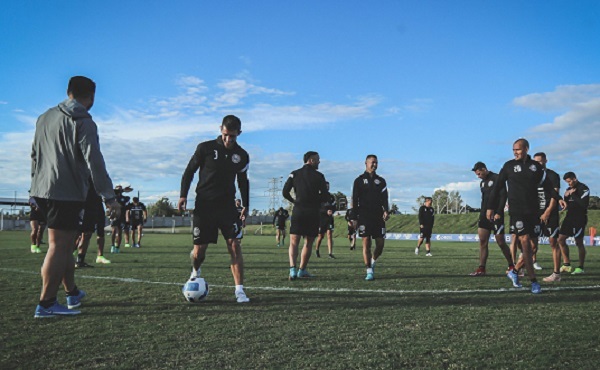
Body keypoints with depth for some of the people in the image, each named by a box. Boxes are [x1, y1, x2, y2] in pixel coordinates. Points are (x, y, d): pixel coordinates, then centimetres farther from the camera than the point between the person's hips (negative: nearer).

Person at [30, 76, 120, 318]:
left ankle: (73, 293, 28)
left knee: (63, 244, 16)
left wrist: (36, 189, 28)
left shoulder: (45, 117, 16)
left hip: (42, 191, 8)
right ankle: (46, 305, -2)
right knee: (59, 246, -4)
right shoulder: (83, 123, -10)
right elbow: (94, 163, -16)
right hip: (67, 193, -8)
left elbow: (35, 155, 22)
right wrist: (109, 198, -13)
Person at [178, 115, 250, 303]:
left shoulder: (242, 155, 6)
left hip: (228, 206, 2)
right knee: (199, 250, 0)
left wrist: (246, 204, 12)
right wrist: (183, 195, -6)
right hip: (204, 205, -1)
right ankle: (195, 272, 35)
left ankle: (239, 290, -8)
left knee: (234, 245, -12)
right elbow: (189, 171, 4)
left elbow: (243, 181, 19)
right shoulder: (205, 148, -3)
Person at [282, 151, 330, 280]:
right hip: (313, 213, -1)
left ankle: (293, 268, -15)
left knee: (294, 242, 3)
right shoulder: (318, 176, -3)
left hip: (298, 211, 2)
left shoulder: (294, 174, 5)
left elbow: (285, 192, 3)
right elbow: (325, 197, -4)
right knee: (308, 243, 11)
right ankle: (302, 270, 18)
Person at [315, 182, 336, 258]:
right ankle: (317, 250, 31)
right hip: (321, 218, -3)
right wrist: (326, 211, -22)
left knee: (329, 235, -10)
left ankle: (330, 253, -11)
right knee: (320, 236, 5)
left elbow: (334, 207, 11)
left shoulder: (332, 197, 11)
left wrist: (331, 211, -12)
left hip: (329, 218, 3)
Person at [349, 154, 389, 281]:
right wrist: (354, 218, -5)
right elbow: (354, 200, 2)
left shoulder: (381, 181, 15)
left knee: (380, 243, 1)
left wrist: (386, 211, -11)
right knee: (366, 243, -7)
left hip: (378, 217, 3)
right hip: (364, 217, -3)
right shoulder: (359, 180, 6)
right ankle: (369, 271, -2)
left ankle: (372, 261, 29)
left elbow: (384, 198, 8)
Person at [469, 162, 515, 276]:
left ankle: (511, 266, 15)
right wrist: (482, 214, 10)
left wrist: (498, 213, -19)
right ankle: (481, 269, 0)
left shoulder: (497, 179, -7)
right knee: (482, 241, 0)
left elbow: (503, 196, -13)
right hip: (485, 215, 7)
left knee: (501, 242, -1)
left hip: (496, 216, -7)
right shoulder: (482, 182, 17)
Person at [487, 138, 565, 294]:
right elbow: (497, 187, 2)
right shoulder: (509, 165, 1)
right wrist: (491, 207, 0)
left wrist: (558, 198, 0)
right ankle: (533, 281, -7)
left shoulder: (535, 166, 9)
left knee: (529, 244, 6)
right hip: (516, 211, -4)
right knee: (525, 241, -11)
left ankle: (514, 272, 24)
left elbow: (546, 185, 14)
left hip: (532, 211, 4)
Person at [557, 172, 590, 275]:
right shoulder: (569, 189, 15)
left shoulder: (583, 188, -10)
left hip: (579, 218, -8)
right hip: (569, 217, 8)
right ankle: (567, 265, 11)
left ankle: (581, 268, 6)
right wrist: (566, 196, 0)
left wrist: (573, 195, -15)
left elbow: (584, 204, -21)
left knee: (579, 242, -4)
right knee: (561, 239, 4)